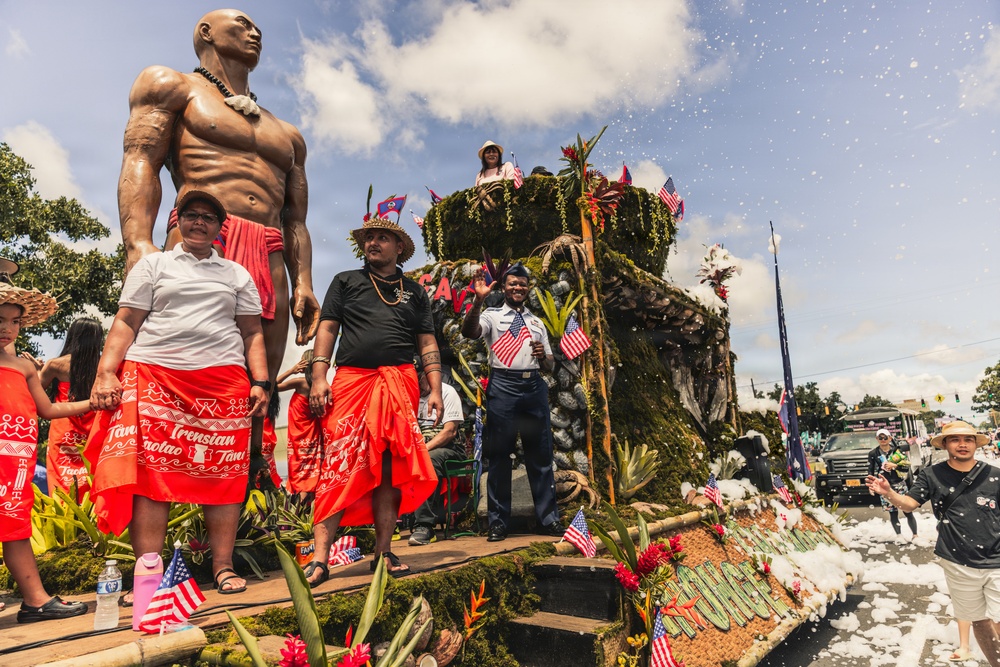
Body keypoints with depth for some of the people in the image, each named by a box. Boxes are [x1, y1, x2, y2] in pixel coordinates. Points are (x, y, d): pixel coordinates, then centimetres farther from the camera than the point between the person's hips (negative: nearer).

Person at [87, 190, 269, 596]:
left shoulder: (237, 274, 20)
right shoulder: (154, 265, 16)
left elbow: (252, 333, 15)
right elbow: (125, 323, 9)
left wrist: (260, 382, 3)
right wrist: (106, 373, -4)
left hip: (224, 382, 1)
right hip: (154, 377, 0)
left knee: (222, 474, -3)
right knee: (152, 471, -9)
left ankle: (223, 568, 3)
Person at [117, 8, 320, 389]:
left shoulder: (288, 136, 32)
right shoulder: (171, 86, 19)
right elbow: (140, 161, 1)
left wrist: (302, 283, 7)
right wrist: (139, 245, -18)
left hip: (270, 262, 5)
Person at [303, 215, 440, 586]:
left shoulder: (415, 292, 19)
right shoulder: (346, 282, 16)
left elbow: (427, 343, 15)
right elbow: (327, 329, 8)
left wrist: (435, 389, 4)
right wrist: (319, 377, -4)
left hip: (400, 384, 2)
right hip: (351, 381, -1)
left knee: (391, 470, 2)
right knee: (339, 468, -9)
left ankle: (383, 554, 12)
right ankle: (319, 560, -6)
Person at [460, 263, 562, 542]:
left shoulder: (537, 322, 24)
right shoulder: (492, 315, 11)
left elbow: (550, 365, 22)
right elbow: (469, 332, -11)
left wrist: (543, 356, 0)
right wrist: (478, 300, -23)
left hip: (534, 387, 4)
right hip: (503, 387, -4)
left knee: (541, 454, 5)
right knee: (499, 455, -1)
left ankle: (548, 518, 13)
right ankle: (498, 522, 7)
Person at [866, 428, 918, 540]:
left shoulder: (897, 450, 4)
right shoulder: (873, 454, 4)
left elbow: (907, 464, 0)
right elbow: (870, 471, 6)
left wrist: (894, 465, -15)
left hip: (899, 484, 0)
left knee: (908, 511, -2)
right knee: (893, 513, 3)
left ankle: (915, 535, 8)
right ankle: (899, 536, 11)